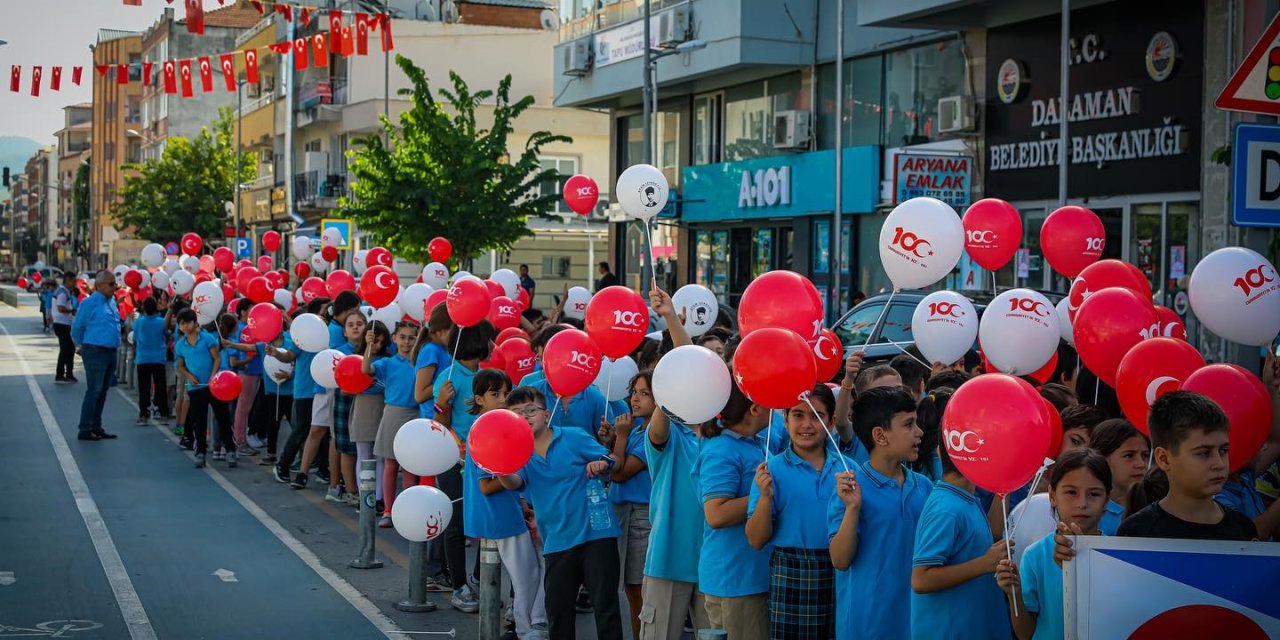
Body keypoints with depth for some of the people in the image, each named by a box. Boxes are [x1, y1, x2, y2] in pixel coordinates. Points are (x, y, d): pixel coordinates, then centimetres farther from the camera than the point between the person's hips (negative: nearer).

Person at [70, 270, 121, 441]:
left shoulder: (112, 301, 11)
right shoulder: (90, 303, -12)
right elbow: (77, 327, -5)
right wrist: (82, 346, 9)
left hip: (111, 352, 8)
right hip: (95, 352, -8)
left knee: (103, 392, 13)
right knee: (94, 391, -7)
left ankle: (96, 427, 21)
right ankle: (85, 430, -2)